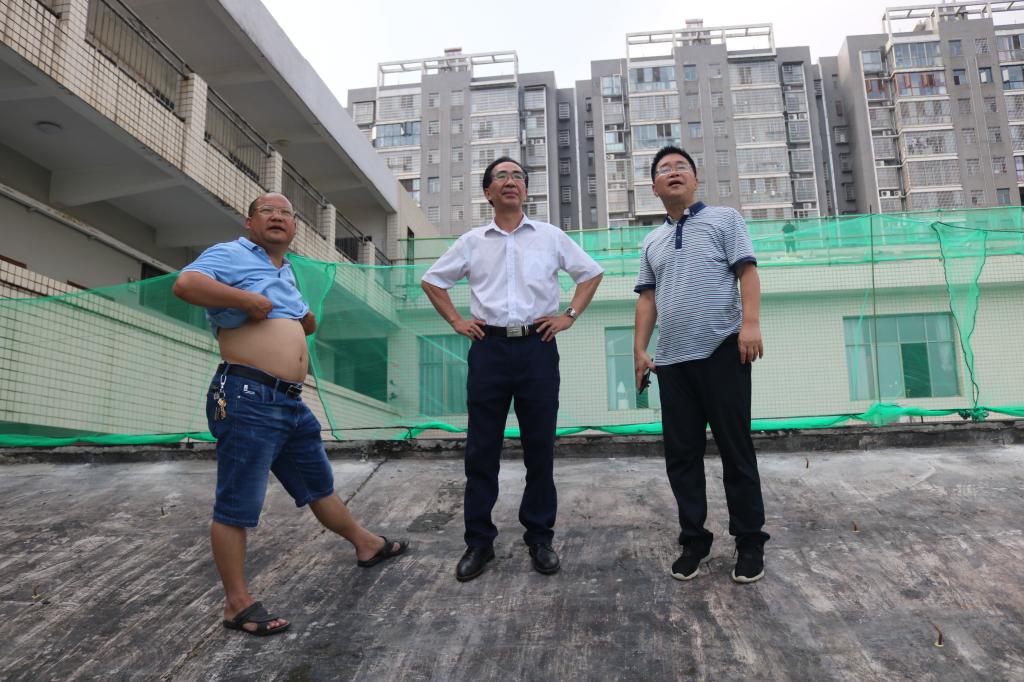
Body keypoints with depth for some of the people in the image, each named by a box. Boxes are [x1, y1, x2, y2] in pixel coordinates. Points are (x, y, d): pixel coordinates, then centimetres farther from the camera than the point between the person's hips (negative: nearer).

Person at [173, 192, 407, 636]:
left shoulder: (285, 271, 23)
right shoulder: (231, 254, -2)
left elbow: (304, 325, 38)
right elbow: (186, 284, -22)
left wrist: (305, 318, 16)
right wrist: (250, 300, -16)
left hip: (291, 403, 9)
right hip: (247, 400, -9)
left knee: (320, 485, 23)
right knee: (237, 507, -1)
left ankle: (366, 545, 40)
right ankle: (238, 605, 8)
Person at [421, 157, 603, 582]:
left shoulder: (550, 236, 7)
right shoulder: (472, 242, 9)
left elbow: (591, 273, 16)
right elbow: (433, 280, 20)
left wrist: (569, 316, 6)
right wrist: (456, 321, 8)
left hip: (537, 347, 0)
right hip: (489, 348, 1)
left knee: (539, 447, 5)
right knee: (481, 450, 3)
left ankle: (540, 538, 19)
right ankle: (478, 542, 15)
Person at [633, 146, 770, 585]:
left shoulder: (723, 219, 5)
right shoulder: (652, 241, 19)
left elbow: (747, 272, -4)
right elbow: (647, 298, 16)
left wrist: (750, 323, -18)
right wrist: (639, 350, 8)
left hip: (722, 351, -5)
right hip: (671, 360, 5)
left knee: (735, 449, 1)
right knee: (681, 455, 7)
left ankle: (750, 541, 13)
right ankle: (693, 540, 18)